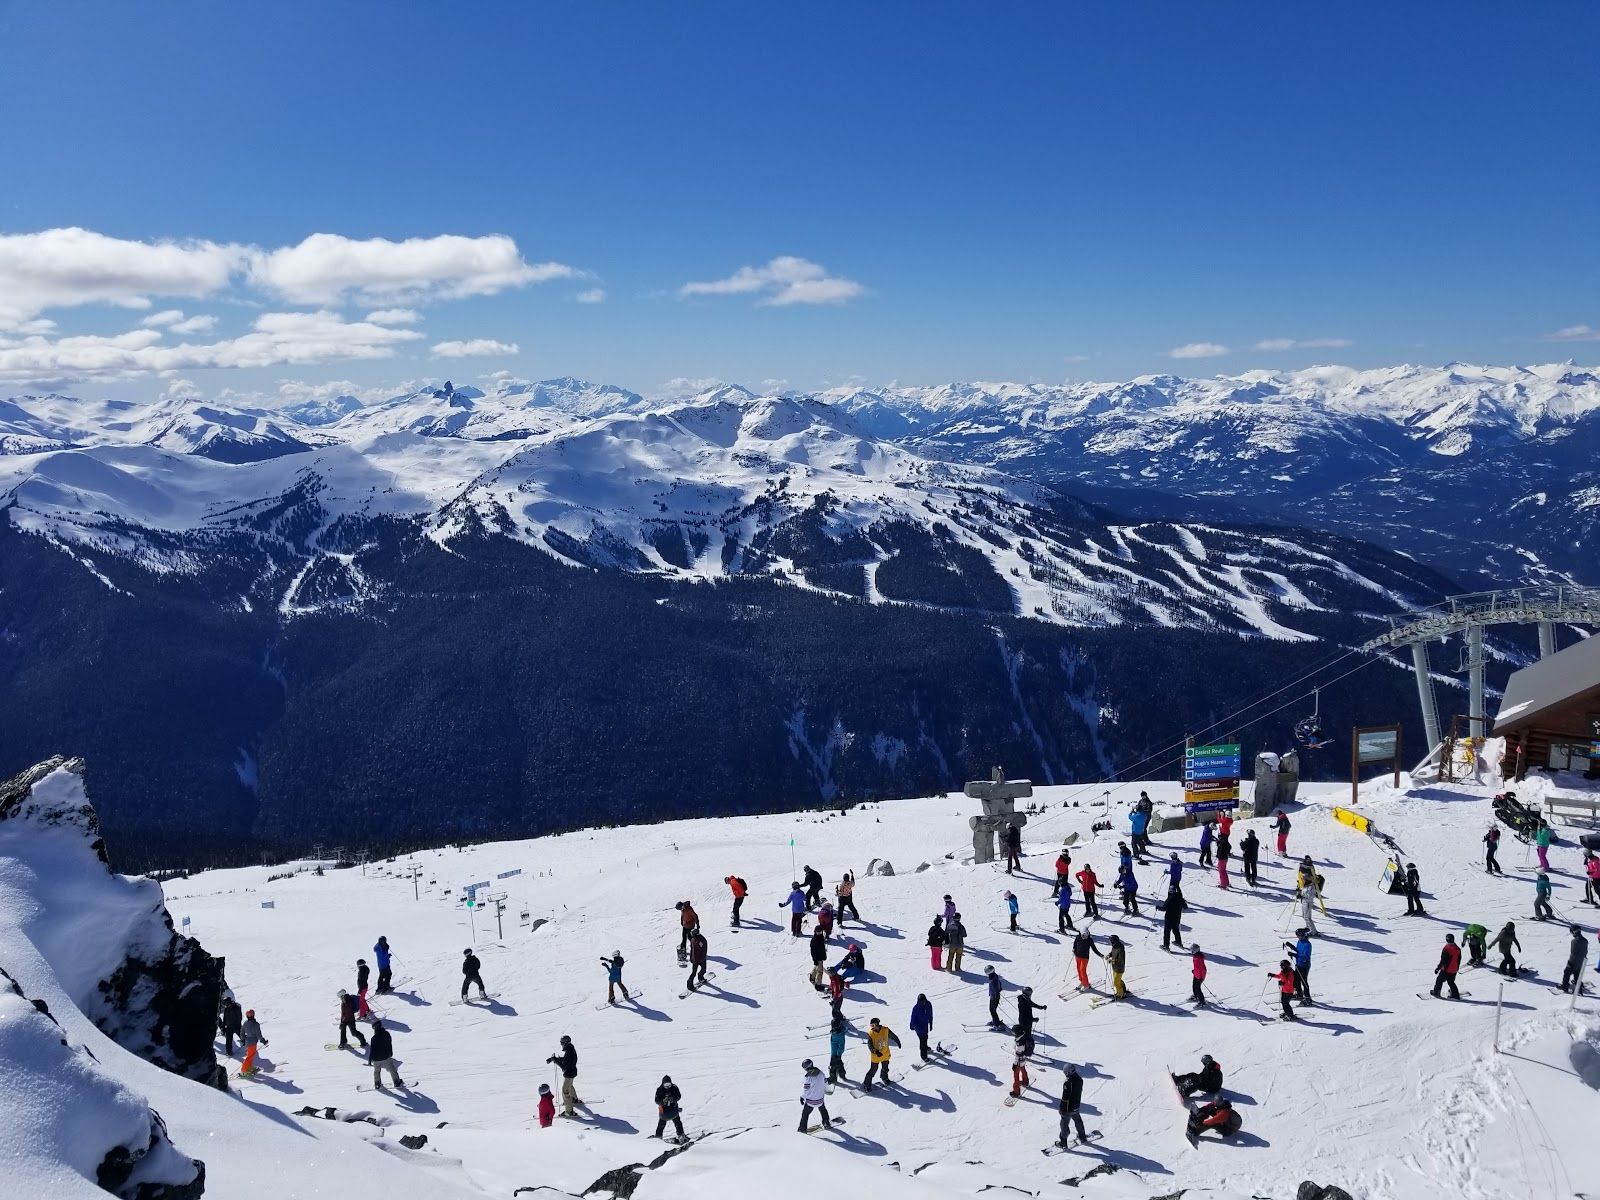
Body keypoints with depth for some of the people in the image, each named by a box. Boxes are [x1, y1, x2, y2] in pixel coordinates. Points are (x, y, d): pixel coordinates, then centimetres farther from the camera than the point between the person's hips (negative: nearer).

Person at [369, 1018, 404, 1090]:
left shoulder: (374, 1038, -23)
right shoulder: (387, 1034, -10)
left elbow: (372, 1050, -17)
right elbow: (390, 1045, 6)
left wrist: (369, 1060, -6)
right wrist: (391, 1054, 21)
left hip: (376, 1059, -2)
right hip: (386, 1057, 2)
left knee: (376, 1071, 22)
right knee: (392, 1069, 17)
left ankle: (377, 1085, 30)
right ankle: (397, 1082, 24)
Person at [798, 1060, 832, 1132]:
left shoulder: (808, 1076, -24)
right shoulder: (820, 1073, -7)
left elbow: (805, 1089, -19)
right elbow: (825, 1083, 9)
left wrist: (802, 1097, -4)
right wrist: (826, 1090, 28)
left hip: (810, 1100, -5)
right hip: (820, 1098, 5)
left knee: (805, 1113, 13)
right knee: (823, 1110, 30)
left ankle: (803, 1128, 18)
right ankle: (827, 1124, 38)